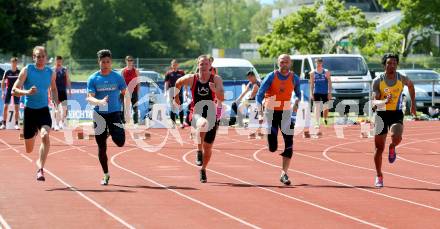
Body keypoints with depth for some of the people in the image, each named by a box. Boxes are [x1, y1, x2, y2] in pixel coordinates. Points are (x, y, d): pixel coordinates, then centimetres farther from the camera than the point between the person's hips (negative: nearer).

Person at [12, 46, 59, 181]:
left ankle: (40, 168, -24)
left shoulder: (51, 73, 4)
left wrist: (56, 101, 6)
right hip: (29, 110, -1)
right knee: (29, 150, 10)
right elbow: (14, 90, -9)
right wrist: (27, 92, -28)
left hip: (44, 111, 1)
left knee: (45, 136, -30)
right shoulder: (27, 70, -5)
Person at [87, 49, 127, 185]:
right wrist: (100, 102, -32)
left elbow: (125, 94, 9)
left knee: (120, 142, -15)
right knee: (102, 147, 2)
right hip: (99, 114, 0)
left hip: (114, 113, 0)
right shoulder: (93, 79, -2)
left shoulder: (117, 77, 1)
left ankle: (112, 133, 22)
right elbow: (89, 98, -11)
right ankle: (106, 175, 17)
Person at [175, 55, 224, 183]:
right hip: (196, 113, -2)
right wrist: (176, 96, 22)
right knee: (203, 124, -40)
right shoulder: (191, 79, -5)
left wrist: (215, 90, -34)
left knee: (208, 148, 10)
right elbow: (178, 83, 16)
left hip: (211, 115, 2)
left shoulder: (216, 79, -6)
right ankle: (199, 151, -23)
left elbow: (221, 98, -16)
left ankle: (203, 170, 37)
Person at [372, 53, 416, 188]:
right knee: (379, 148, 3)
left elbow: (411, 85, 21)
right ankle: (379, 176, 21)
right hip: (382, 114, 0)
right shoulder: (378, 81, -8)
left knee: (397, 137, -29)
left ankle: (392, 147, 10)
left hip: (396, 114, 0)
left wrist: (413, 104, 22)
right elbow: (375, 101, -15)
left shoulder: (402, 79, -3)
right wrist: (384, 102, -36)